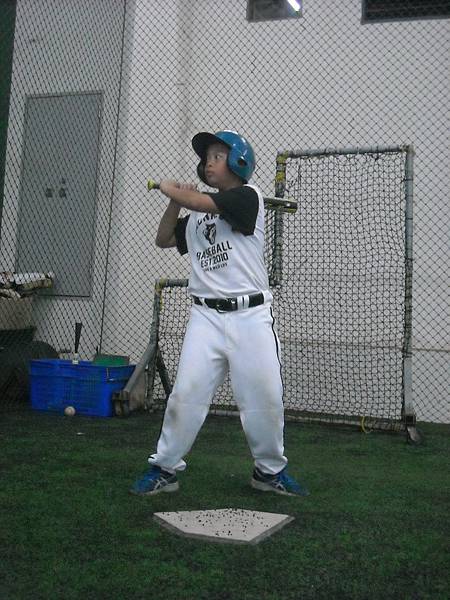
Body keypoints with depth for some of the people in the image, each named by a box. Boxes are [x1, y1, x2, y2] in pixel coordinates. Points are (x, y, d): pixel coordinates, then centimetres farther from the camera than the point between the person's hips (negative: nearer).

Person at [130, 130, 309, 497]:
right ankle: (165, 469, 7)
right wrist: (175, 203, 9)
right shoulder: (196, 214, 18)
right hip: (206, 316, 4)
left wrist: (169, 188, 4)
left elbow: (201, 202, -16)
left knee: (266, 399, -1)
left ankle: (271, 471, 18)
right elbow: (163, 240, 25)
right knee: (186, 394, -6)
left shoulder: (248, 197, -2)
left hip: (251, 315, -4)